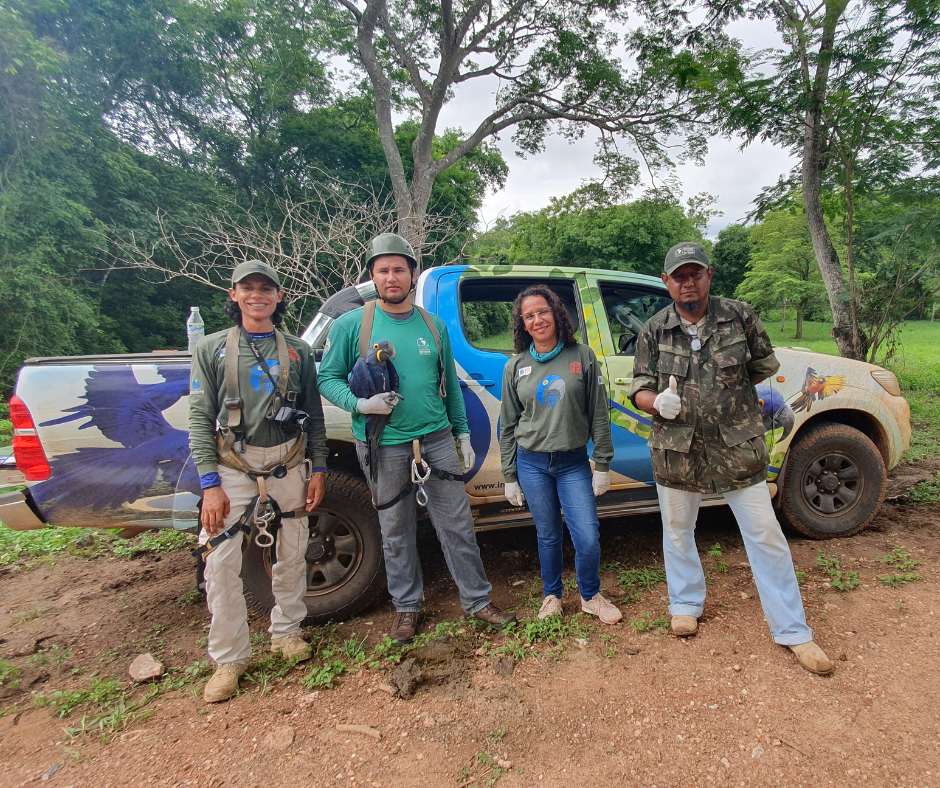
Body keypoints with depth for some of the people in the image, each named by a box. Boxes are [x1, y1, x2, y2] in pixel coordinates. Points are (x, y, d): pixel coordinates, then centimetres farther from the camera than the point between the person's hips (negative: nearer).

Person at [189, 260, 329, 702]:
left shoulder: (297, 351, 7)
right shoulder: (213, 349, 2)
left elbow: (314, 416, 8)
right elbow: (200, 418, -4)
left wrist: (318, 470, 2)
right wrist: (210, 484, -11)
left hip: (288, 466, 2)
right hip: (233, 468, -1)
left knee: (292, 554, 11)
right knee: (220, 562, -4)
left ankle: (286, 630, 33)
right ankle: (229, 658, 14)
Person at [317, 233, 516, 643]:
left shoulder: (434, 325, 6)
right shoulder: (351, 325, -3)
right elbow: (327, 378, 0)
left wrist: (462, 432, 13)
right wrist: (360, 404, -18)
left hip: (437, 439, 2)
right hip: (384, 447, -2)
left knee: (458, 525, 8)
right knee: (396, 532, 12)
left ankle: (478, 600, 26)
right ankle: (407, 607, 32)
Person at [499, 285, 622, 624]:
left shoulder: (582, 357, -1)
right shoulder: (515, 367, 2)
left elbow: (599, 416, 1)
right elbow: (507, 426, 5)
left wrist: (602, 465, -1)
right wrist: (510, 476, 4)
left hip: (575, 463, 0)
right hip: (532, 465, 1)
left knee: (588, 538, -3)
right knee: (548, 536, 11)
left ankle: (590, 596, 25)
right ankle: (551, 596, 34)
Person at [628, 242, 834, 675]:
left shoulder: (740, 317, -3)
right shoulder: (653, 330, -2)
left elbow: (765, 366, 11)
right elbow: (639, 390, -4)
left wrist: (729, 391, 5)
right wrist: (658, 402, -25)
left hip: (738, 448, 0)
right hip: (677, 450, 1)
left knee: (766, 535, 4)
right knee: (677, 530, 15)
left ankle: (792, 631, 21)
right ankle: (685, 604, 39)